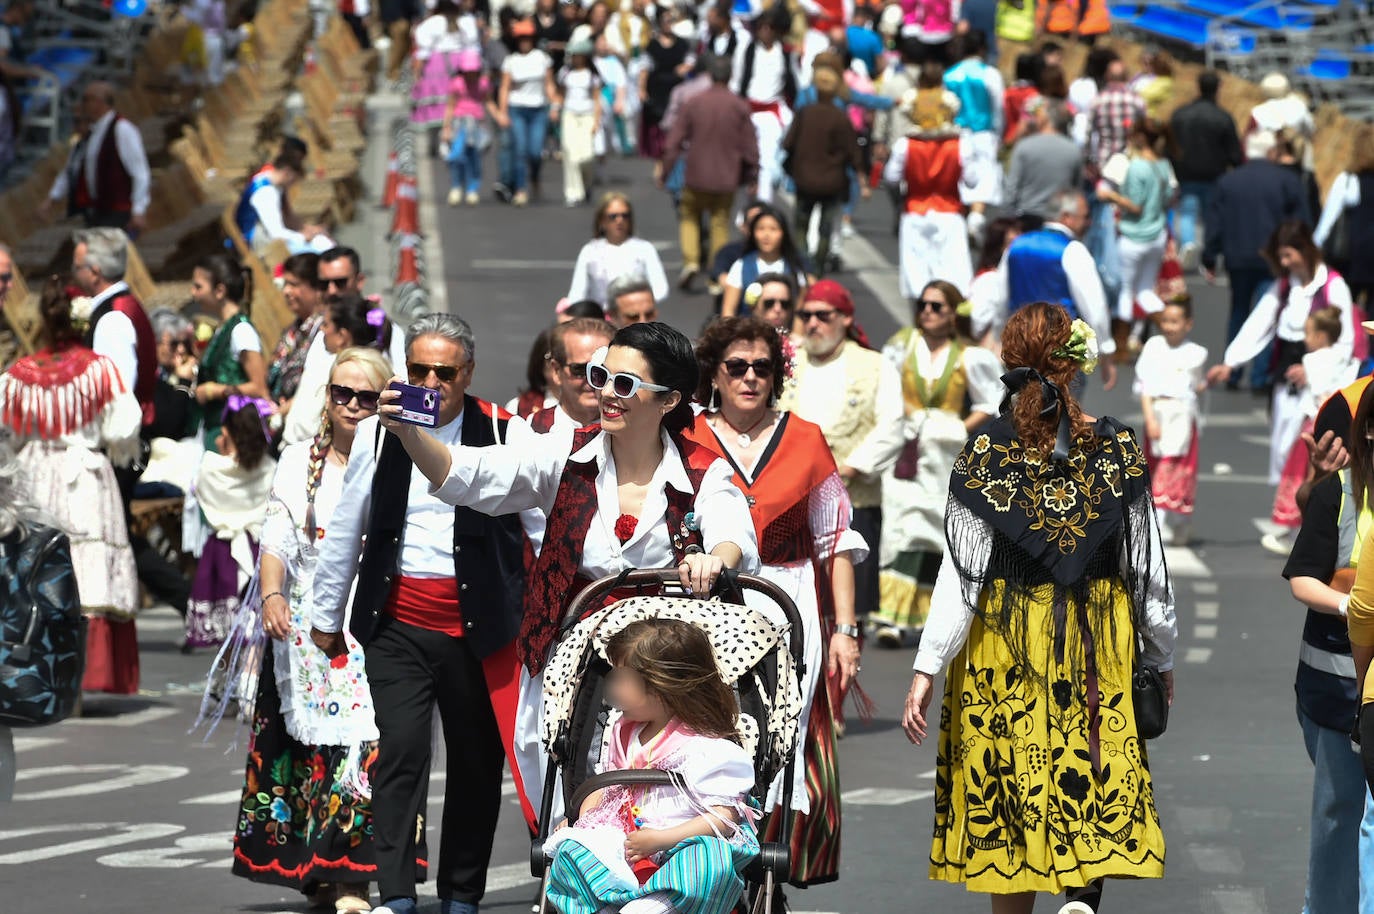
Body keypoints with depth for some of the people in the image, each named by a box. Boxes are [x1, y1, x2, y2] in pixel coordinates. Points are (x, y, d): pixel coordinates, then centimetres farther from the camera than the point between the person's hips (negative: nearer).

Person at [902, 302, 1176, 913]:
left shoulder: (985, 454, -7)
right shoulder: (1117, 449, -4)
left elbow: (962, 569, -10)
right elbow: (1148, 566, 1)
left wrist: (927, 669, -8)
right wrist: (1163, 657, 12)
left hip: (1003, 644, 0)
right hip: (1098, 646, 0)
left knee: (1012, 787, 9)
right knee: (1096, 782, 3)